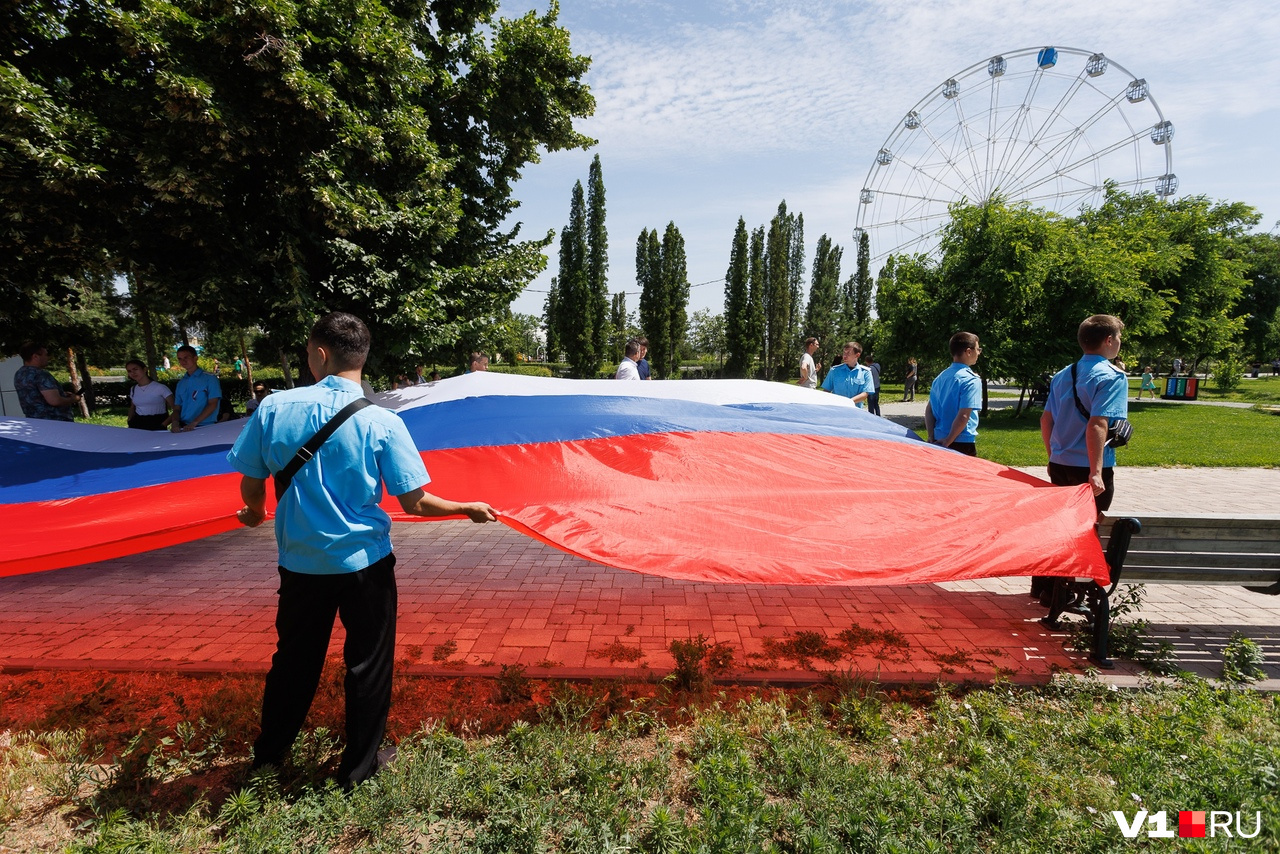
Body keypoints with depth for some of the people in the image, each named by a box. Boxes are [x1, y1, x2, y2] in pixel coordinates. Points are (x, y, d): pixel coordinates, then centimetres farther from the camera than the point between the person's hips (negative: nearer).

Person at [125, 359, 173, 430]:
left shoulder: (160, 387, -6)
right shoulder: (133, 389, 13)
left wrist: (164, 424, -19)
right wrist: (130, 420, 11)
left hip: (157, 424, -5)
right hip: (137, 425, 5)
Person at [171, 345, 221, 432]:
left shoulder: (210, 378, 3)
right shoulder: (181, 383, 19)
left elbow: (213, 404, -5)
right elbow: (177, 408, 17)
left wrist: (194, 423, -15)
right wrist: (175, 421, -5)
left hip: (205, 426, -4)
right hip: (183, 428, 4)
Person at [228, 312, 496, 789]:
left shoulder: (274, 407, -9)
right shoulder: (381, 422, -15)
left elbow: (251, 484, 0)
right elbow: (414, 503, -15)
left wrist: (255, 512, 23)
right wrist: (468, 509, 1)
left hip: (300, 561, 3)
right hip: (364, 562, -3)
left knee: (294, 657, 23)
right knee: (368, 664, 14)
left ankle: (269, 752, 43)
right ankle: (358, 767, 29)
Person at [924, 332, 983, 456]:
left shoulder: (941, 377, 8)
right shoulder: (971, 380, -13)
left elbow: (929, 409, 7)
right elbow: (963, 416, -21)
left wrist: (932, 438, 5)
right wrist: (948, 442, -15)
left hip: (938, 441, 7)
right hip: (963, 444, -7)